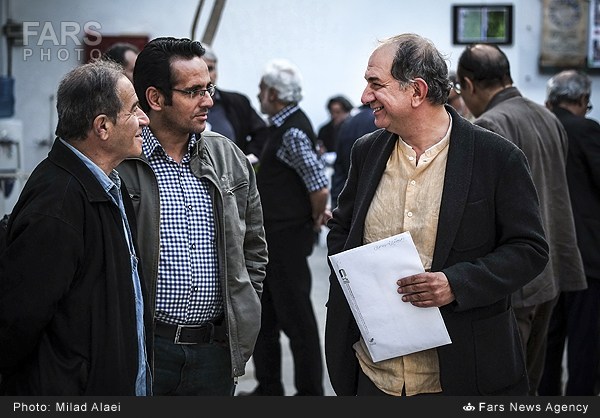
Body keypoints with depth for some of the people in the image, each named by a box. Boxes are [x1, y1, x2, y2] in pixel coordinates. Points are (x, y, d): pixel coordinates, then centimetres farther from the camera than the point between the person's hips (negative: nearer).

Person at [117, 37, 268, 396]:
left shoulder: (229, 157, 9)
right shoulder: (118, 163, -8)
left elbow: (254, 246, 17)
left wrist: (242, 319, 11)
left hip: (217, 349, 4)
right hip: (142, 347, -4)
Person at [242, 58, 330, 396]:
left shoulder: (293, 132, -20)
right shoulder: (284, 126, 11)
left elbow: (320, 189, -25)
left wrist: (315, 220, -10)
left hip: (287, 239, -10)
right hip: (271, 237, 10)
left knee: (296, 317, -1)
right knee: (263, 314, 17)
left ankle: (310, 390, 10)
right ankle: (268, 388, 28)